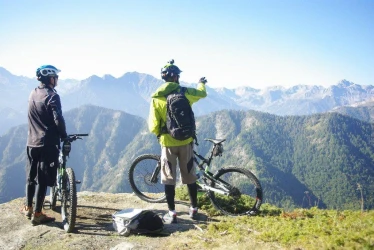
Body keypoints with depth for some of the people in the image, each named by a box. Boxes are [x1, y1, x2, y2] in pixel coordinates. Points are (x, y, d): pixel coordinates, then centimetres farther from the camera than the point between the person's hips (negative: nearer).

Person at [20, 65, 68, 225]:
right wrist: (64, 136, -8)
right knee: (42, 179, 0)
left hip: (31, 142, 7)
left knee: (31, 175, 18)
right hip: (47, 143, -7)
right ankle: (37, 214, 5)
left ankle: (28, 208, 30)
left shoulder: (33, 94, 9)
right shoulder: (52, 96, -14)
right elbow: (58, 120, -23)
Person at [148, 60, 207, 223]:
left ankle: (172, 213, 12)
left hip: (168, 143, -1)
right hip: (186, 141, 2)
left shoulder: (156, 98, -9)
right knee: (189, 176, 14)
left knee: (169, 179, 8)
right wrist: (202, 83, 38)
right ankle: (194, 209, 26)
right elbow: (202, 93, 16)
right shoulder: (185, 92, -6)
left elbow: (153, 126, -10)